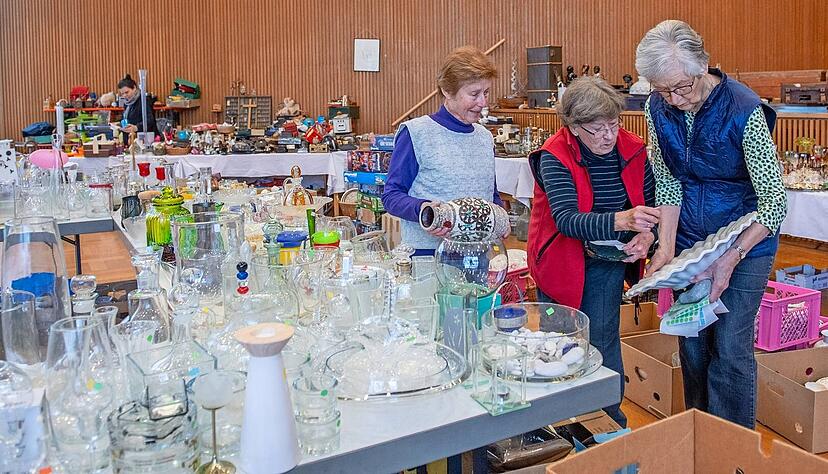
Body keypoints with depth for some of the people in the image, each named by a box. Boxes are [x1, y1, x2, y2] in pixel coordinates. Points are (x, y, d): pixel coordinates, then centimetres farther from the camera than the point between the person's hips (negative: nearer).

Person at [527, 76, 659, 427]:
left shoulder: (633, 150, -6)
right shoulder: (554, 157, -20)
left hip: (607, 262, 2)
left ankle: (611, 422, 21)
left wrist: (647, 234, -18)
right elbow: (567, 220, -32)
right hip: (561, 262, -2)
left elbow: (652, 204, 4)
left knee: (602, 343, 2)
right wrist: (621, 220, -48)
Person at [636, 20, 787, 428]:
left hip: (747, 241, -4)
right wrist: (666, 249, -11)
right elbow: (667, 182, -1)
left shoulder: (744, 110, -22)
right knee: (691, 345, 10)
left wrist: (731, 259, -26)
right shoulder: (658, 108, -7)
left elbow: (774, 200, -18)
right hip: (689, 241, 4)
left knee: (730, 348, -5)